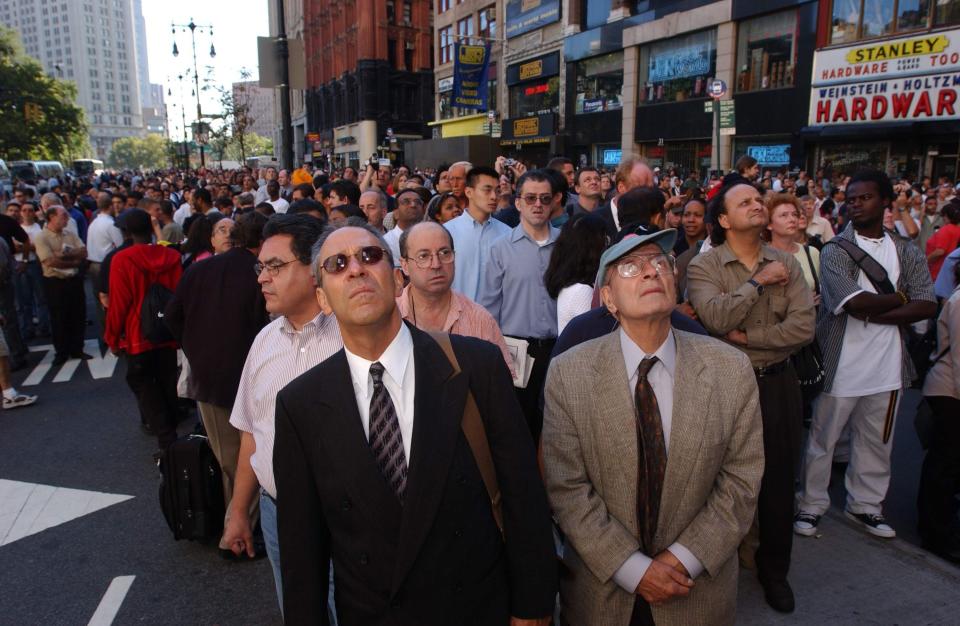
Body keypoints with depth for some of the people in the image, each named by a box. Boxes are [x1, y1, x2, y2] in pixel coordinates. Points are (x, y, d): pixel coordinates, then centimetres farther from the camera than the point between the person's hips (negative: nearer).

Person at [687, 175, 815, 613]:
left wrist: (746, 337, -14)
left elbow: (803, 327, -9)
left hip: (778, 383, 3)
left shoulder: (786, 263, 2)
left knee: (778, 481, 14)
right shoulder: (703, 266, -8)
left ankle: (774, 570, 35)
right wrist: (758, 281, -16)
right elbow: (716, 318, -24)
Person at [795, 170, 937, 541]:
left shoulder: (907, 253, 7)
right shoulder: (836, 250, -6)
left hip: (887, 366, 4)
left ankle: (865, 504, 33)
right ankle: (811, 505, 21)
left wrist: (875, 314, -15)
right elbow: (853, 302, -21)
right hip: (841, 365, -4)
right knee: (823, 439, 7)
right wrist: (898, 298, -6)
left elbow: (927, 306, -5)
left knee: (876, 441, 16)